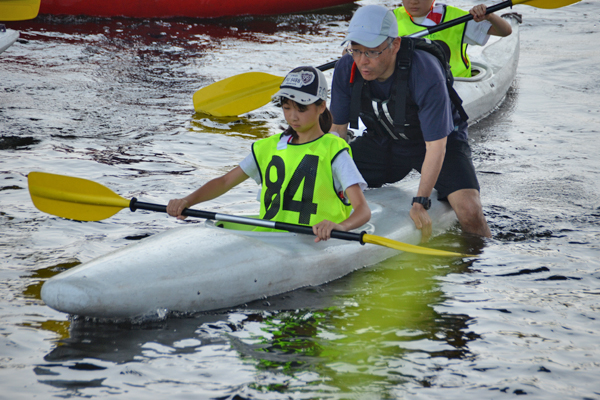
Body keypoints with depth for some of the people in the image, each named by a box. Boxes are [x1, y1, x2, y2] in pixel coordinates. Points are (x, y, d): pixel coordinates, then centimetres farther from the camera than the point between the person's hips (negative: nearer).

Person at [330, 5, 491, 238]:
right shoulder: (346, 70, -19)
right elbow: (337, 128, -5)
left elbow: (436, 146, -31)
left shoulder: (425, 73, -34)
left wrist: (420, 203, -36)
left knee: (469, 211, -27)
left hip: (440, 139, -4)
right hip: (383, 142, 4)